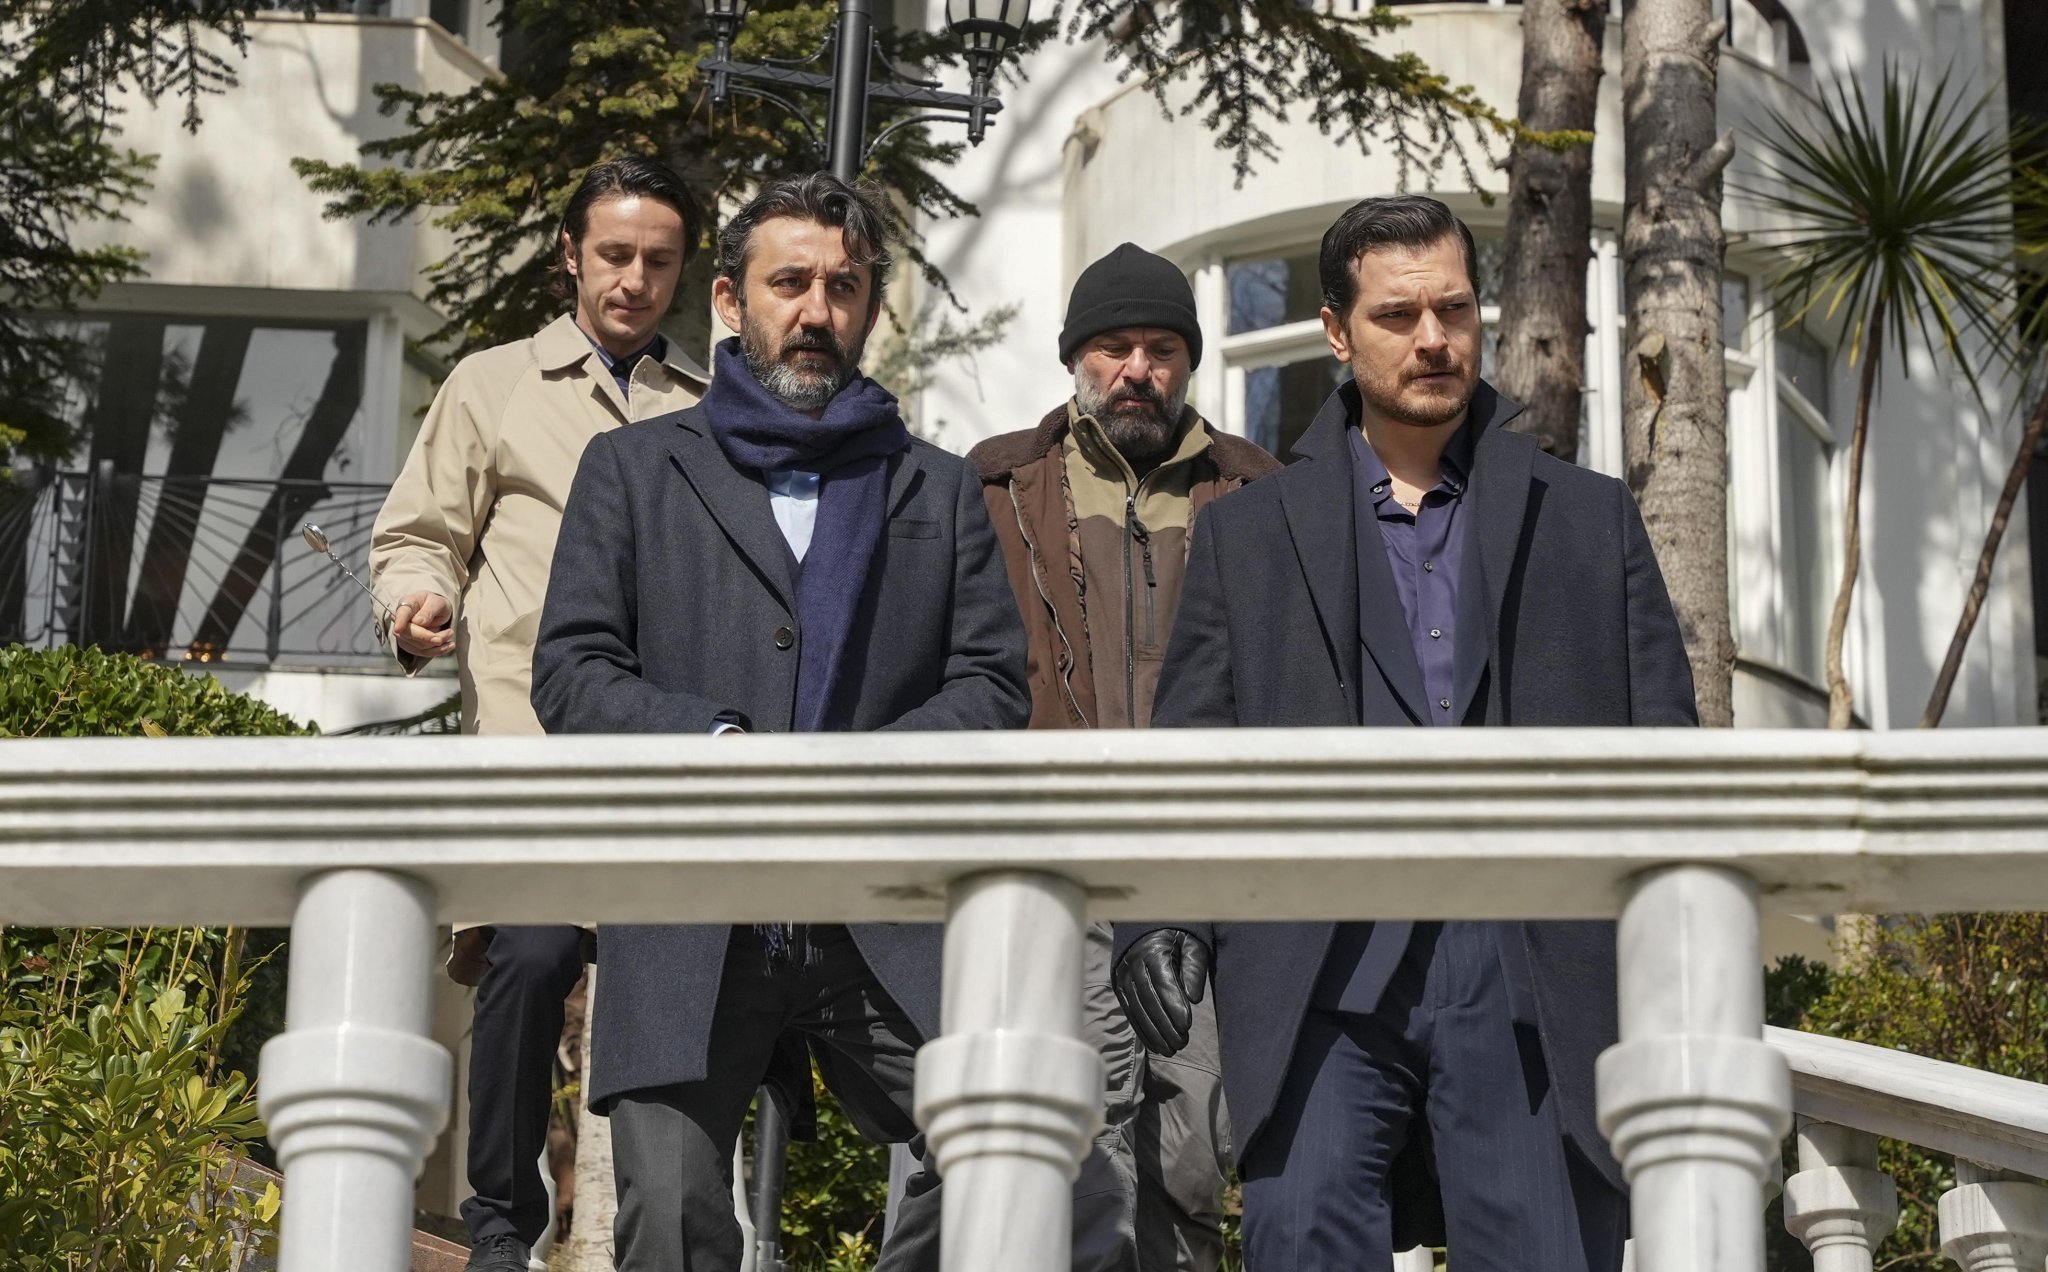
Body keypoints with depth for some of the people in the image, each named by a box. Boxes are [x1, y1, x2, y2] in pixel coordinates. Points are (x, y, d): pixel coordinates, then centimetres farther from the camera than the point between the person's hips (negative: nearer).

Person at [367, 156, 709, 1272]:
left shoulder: (713, 412, 22)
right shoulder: (493, 386, 16)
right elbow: (419, 534, 15)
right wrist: (420, 604, -6)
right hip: (536, 724, -2)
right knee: (534, 952, -18)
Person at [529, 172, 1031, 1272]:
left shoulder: (942, 493, 19)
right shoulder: (633, 470, 15)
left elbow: (994, 686, 9)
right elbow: (570, 675, 5)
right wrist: (718, 747, -11)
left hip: (888, 922, 1)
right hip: (687, 928, -1)